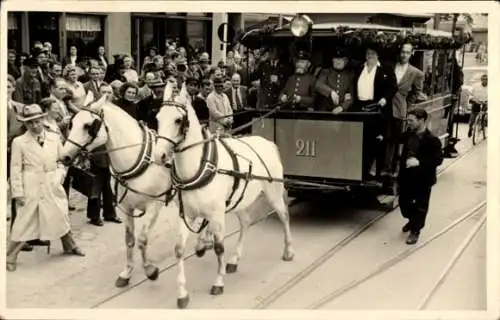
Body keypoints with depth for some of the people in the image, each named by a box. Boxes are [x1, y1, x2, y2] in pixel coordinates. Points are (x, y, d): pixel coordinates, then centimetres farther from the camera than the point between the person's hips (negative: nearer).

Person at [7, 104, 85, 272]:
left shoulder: (54, 138, 2)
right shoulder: (19, 142, -7)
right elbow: (15, 169, -5)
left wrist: (60, 176, -3)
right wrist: (18, 192, -9)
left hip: (52, 188, 4)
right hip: (30, 190, -3)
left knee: (61, 217, 17)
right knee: (23, 223, 0)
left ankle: (70, 246, 39)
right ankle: (10, 257, 12)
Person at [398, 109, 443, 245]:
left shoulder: (432, 140, -21)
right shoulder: (409, 134, -1)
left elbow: (438, 159, -22)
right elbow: (399, 138, 21)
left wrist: (419, 162, -32)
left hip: (423, 179, -6)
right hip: (407, 176, 6)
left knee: (420, 206, 7)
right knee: (404, 202, 18)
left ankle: (415, 231, 22)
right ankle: (412, 220, 44)